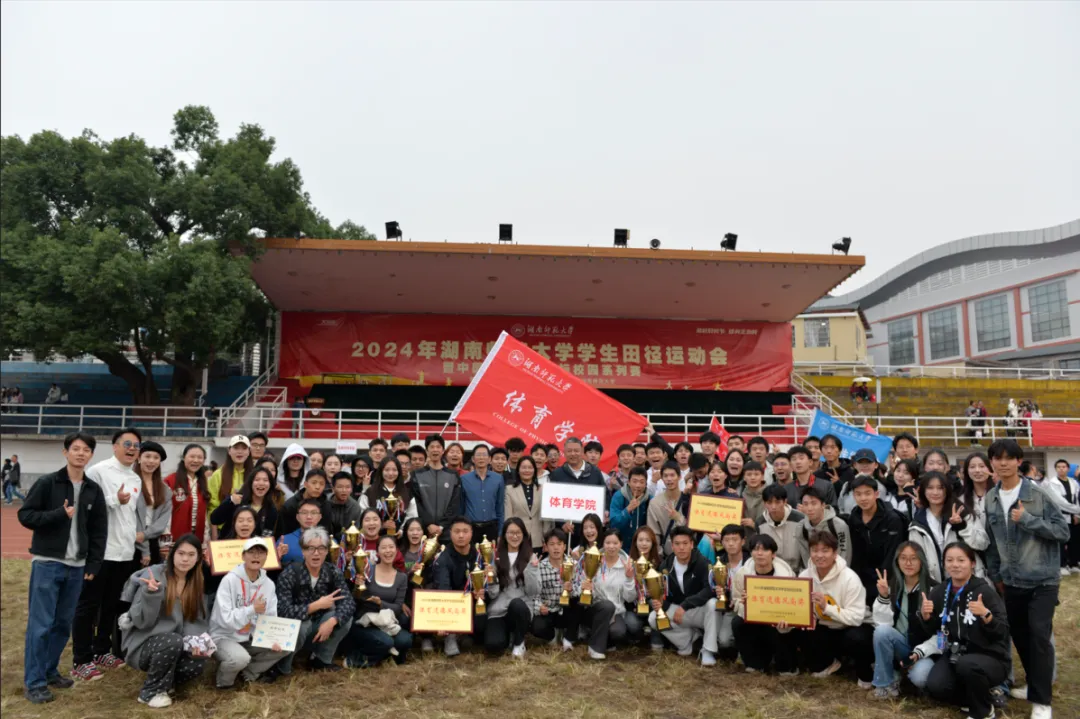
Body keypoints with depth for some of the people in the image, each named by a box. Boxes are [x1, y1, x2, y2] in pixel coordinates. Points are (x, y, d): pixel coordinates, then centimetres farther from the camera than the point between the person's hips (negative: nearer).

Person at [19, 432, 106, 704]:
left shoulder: (94, 490, 6)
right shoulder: (47, 483, -5)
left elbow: (99, 530, 10)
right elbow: (25, 515, -7)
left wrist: (94, 564, 5)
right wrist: (59, 514, -19)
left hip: (77, 567, 4)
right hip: (47, 563, -4)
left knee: (64, 622, 11)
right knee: (40, 624, -2)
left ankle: (50, 670, 25)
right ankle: (34, 681, 8)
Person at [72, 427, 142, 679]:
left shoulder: (136, 479, 14)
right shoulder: (98, 471, -8)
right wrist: (115, 500, -20)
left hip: (126, 552, 7)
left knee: (112, 605, 14)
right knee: (88, 605, 2)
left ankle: (102, 651, 26)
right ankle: (82, 660, 10)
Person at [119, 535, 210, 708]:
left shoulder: (196, 583, 2)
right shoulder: (153, 575, -16)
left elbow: (195, 620, 3)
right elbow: (141, 622, -17)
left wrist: (196, 644, -17)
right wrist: (151, 594, -34)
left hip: (173, 645, 5)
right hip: (142, 644, -5)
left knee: (198, 662, -23)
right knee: (174, 641, -34)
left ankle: (163, 682, 9)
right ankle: (150, 692, -9)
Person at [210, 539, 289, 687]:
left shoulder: (269, 584, -2)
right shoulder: (229, 580, -18)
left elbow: (271, 619, 0)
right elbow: (224, 619, -23)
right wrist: (252, 609, -21)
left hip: (251, 637, 6)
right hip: (224, 636, -6)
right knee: (240, 658, -34)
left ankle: (250, 671, 7)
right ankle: (225, 678, -1)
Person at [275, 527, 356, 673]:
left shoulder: (332, 571, -9)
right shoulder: (289, 574, -20)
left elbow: (349, 603, -17)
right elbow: (283, 612, -30)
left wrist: (331, 621, -35)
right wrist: (317, 605, -29)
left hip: (319, 629, 4)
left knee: (344, 616, -21)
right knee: (301, 622, -35)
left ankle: (321, 660, 0)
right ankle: (281, 665, -9)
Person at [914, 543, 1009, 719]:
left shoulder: (985, 591, -14)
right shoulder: (940, 592, 1)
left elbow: (1003, 632, -16)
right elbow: (934, 629, 10)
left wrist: (986, 614, -32)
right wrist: (926, 616, -10)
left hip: (990, 658, -4)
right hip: (955, 654, 4)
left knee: (966, 664, -36)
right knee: (935, 686, -22)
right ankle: (974, 697, 11)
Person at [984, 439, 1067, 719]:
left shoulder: (1038, 494, -10)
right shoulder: (990, 499, 3)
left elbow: (1063, 531, -11)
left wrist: (1027, 519, -22)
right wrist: (995, 575, 12)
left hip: (1043, 579, -5)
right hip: (1012, 580, 5)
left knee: (1039, 635, -10)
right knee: (1020, 635, 13)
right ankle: (1036, 685, 32)